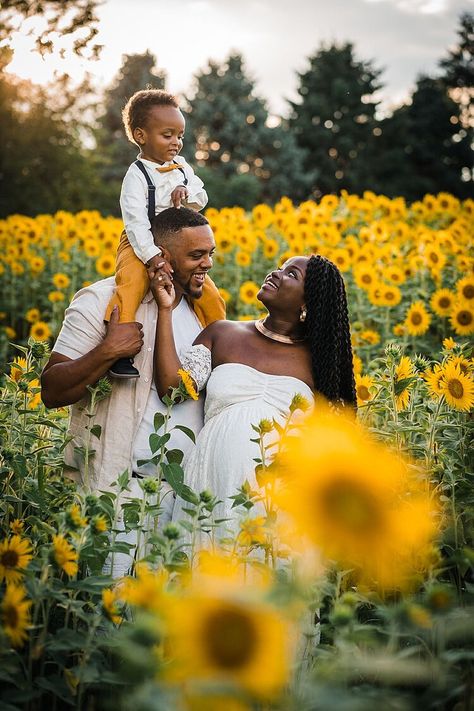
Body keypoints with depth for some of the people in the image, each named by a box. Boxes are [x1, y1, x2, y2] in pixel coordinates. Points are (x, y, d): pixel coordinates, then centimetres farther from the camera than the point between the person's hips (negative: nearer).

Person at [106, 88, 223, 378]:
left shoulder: (182, 167, 6)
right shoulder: (137, 176, -15)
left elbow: (202, 199, 8)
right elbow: (135, 220, -22)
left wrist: (187, 191, -16)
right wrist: (153, 256, -32)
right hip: (142, 246, -6)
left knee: (210, 295, -3)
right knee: (130, 287, -34)